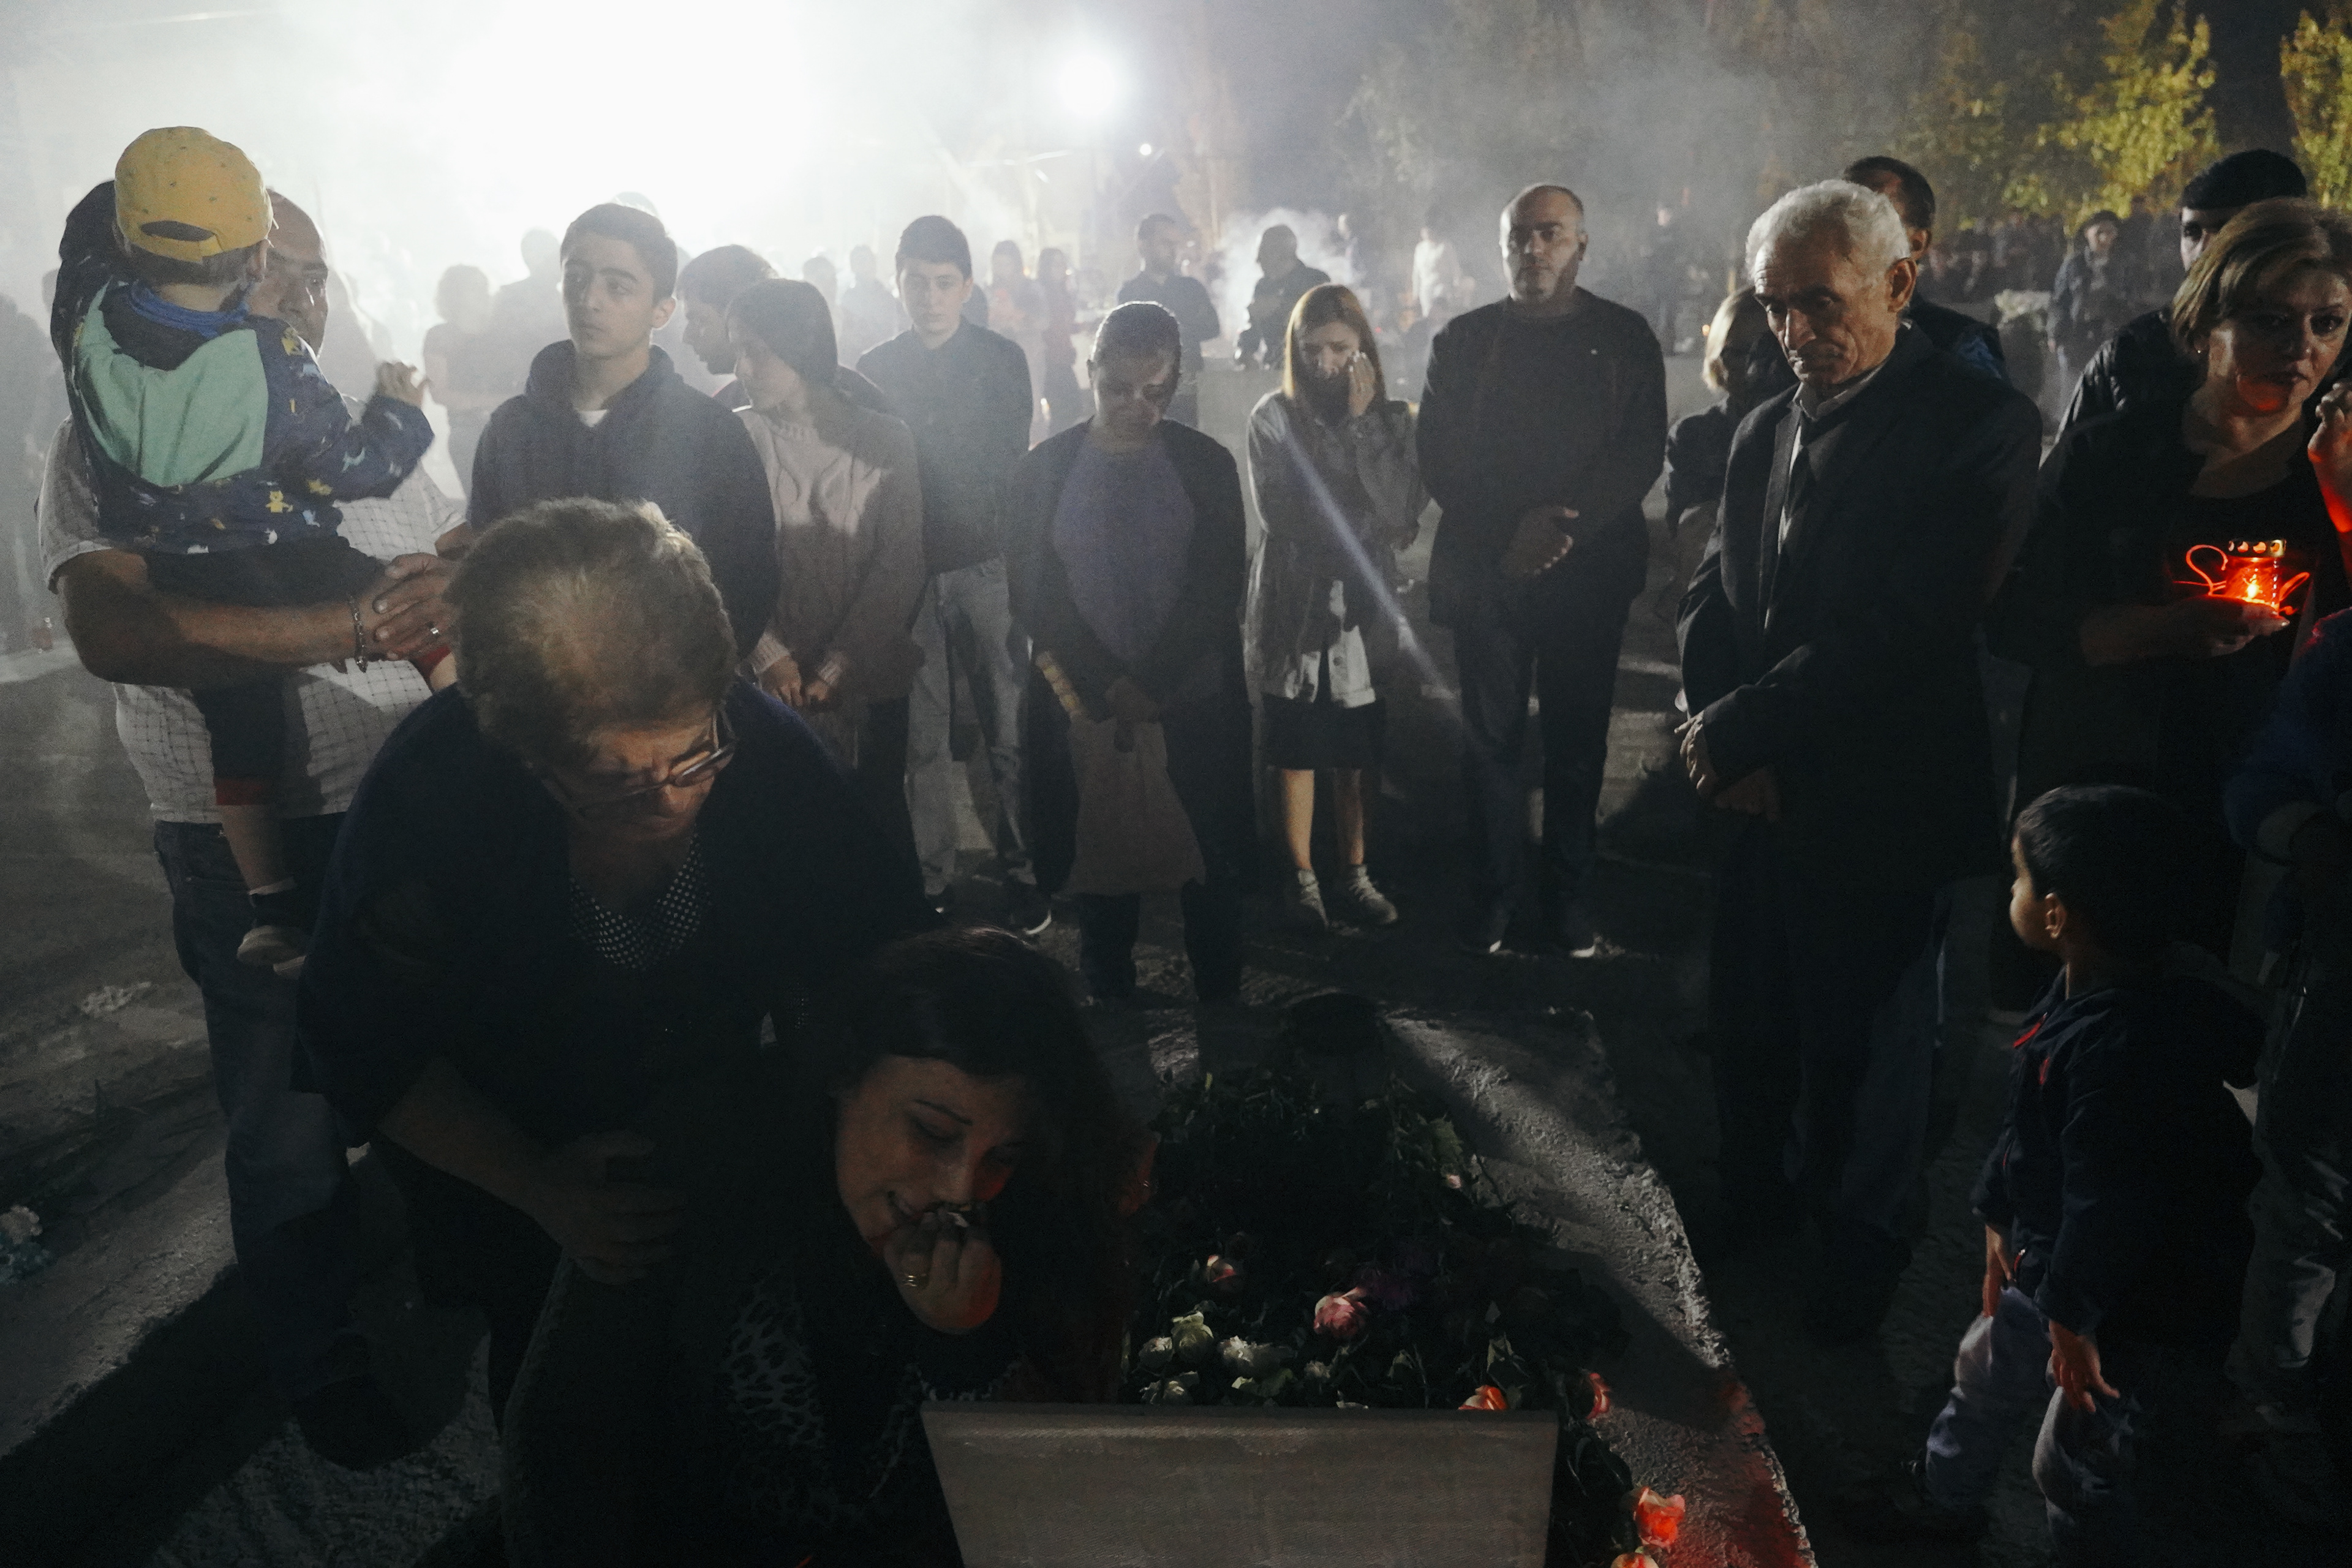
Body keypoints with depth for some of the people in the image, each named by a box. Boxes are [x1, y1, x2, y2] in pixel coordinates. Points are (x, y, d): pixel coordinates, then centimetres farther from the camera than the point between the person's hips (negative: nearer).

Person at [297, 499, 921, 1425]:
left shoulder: (769, 752, -27)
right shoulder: (427, 795, -31)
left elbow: (874, 982, -14)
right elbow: (364, 1051, -17)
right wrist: (535, 1187, -26)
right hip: (505, 1173, -1)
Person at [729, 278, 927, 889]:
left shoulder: (885, 439, -2)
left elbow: (899, 568, -6)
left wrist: (836, 669, -11)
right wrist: (769, 656, -14)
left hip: (870, 683, 0)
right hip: (774, 685, 0)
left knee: (881, 827, 9)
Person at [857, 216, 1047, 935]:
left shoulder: (1002, 361, 6)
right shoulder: (875, 369, 10)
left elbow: (1011, 466, 2)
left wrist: (1011, 553, -10)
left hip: (986, 566, -1)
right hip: (907, 570, 1)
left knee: (1009, 729, 0)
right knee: (922, 735, 4)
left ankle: (1021, 869, 11)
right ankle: (932, 877, 13)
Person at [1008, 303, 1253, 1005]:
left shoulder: (1207, 464, 4)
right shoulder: (1046, 469, 3)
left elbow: (1220, 590, -2)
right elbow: (1034, 593, -1)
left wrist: (1152, 683, -12)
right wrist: (1109, 687, -11)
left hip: (1195, 708, 0)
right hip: (1085, 710, 0)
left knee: (1213, 870, 5)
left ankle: (1221, 1003, 19)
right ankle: (1110, 1001, 21)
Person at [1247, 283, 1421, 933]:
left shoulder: (1391, 418, 4)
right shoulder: (1275, 417, -3)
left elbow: (1403, 512, -10)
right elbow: (1280, 514, -13)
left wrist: (1362, 421, -12)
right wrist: (1368, 527, -9)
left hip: (1362, 602, 2)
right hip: (1295, 603, -2)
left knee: (1355, 750, 9)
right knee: (1298, 748, 5)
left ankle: (1354, 874, 21)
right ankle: (1302, 876, 16)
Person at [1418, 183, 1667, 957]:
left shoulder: (1625, 338, 7)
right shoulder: (1463, 340, 9)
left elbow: (1642, 453, -1)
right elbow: (1439, 459, 1)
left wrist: (1567, 525, -17)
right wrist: (1510, 529, -14)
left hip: (1590, 569, 0)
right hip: (1485, 570, 0)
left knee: (1578, 740, 5)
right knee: (1490, 737, 2)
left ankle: (1568, 893, 17)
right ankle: (1492, 892, 14)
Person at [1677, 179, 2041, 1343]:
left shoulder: (1980, 424, -12)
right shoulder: (1764, 432, 9)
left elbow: (1907, 625, -20)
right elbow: (1711, 600, 9)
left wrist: (1742, 727, -16)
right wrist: (1723, 742, -8)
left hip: (1879, 803, -5)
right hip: (1761, 798, 5)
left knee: (1865, 1043, 11)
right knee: (1748, 1026, 16)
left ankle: (1862, 1246, 34)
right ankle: (1755, 1205, 39)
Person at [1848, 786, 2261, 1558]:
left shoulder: (2127, 1045, -36)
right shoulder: (2079, 995, -5)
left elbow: (2110, 1201, -31)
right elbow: (2024, 1125, 6)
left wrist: (2073, 1316, -21)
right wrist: (2001, 1220, 12)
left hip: (2142, 1311, -10)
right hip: (2053, 1261, 10)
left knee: (2075, 1470, 4)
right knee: (1985, 1368, 28)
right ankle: (1943, 1495, 52)